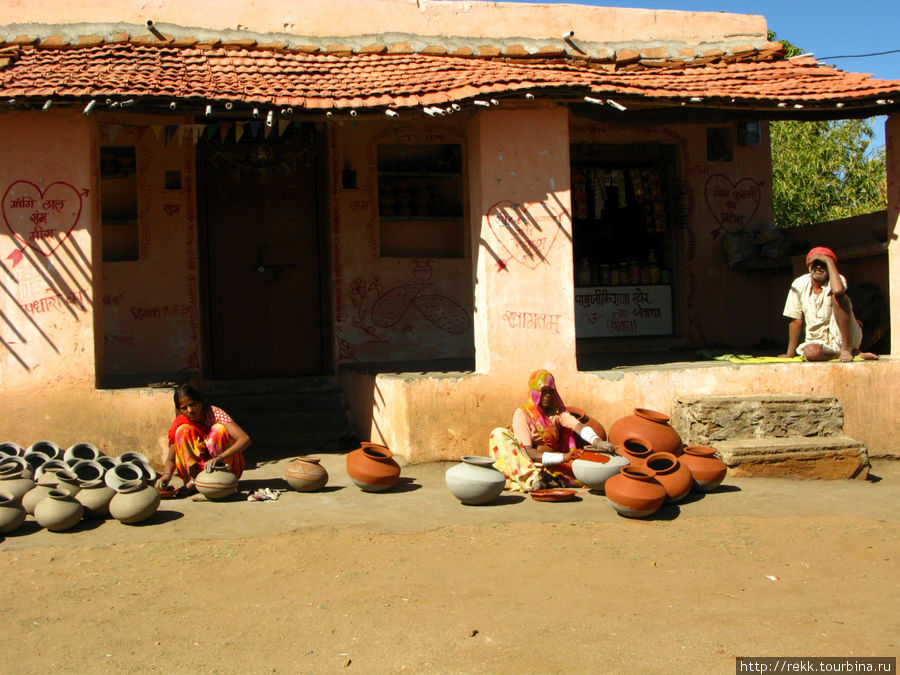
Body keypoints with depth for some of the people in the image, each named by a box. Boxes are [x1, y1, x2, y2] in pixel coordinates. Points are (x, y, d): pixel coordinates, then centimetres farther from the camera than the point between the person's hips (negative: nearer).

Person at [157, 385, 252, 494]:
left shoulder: (215, 413, -17)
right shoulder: (180, 423, -7)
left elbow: (245, 439, -29)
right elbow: (171, 459, -7)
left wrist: (220, 458, -43)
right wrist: (167, 474, -31)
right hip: (197, 468, 2)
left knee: (219, 429, -26)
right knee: (183, 430, -19)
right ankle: (192, 480, -20)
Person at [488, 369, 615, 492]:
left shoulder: (557, 411, 7)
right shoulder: (522, 413, -6)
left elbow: (578, 426, -14)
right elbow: (528, 451, -17)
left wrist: (597, 442, -36)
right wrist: (562, 457, -28)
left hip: (550, 466, 3)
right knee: (499, 434, -26)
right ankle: (530, 478, -42)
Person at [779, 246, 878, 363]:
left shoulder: (836, 280, -11)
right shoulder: (799, 284, -3)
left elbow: (838, 289, -40)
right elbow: (796, 321, 3)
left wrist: (828, 260, -27)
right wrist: (790, 355, 4)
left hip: (842, 336, -2)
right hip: (818, 341, 3)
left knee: (838, 296, -26)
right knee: (811, 351, -36)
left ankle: (847, 349, -19)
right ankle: (855, 353, -7)